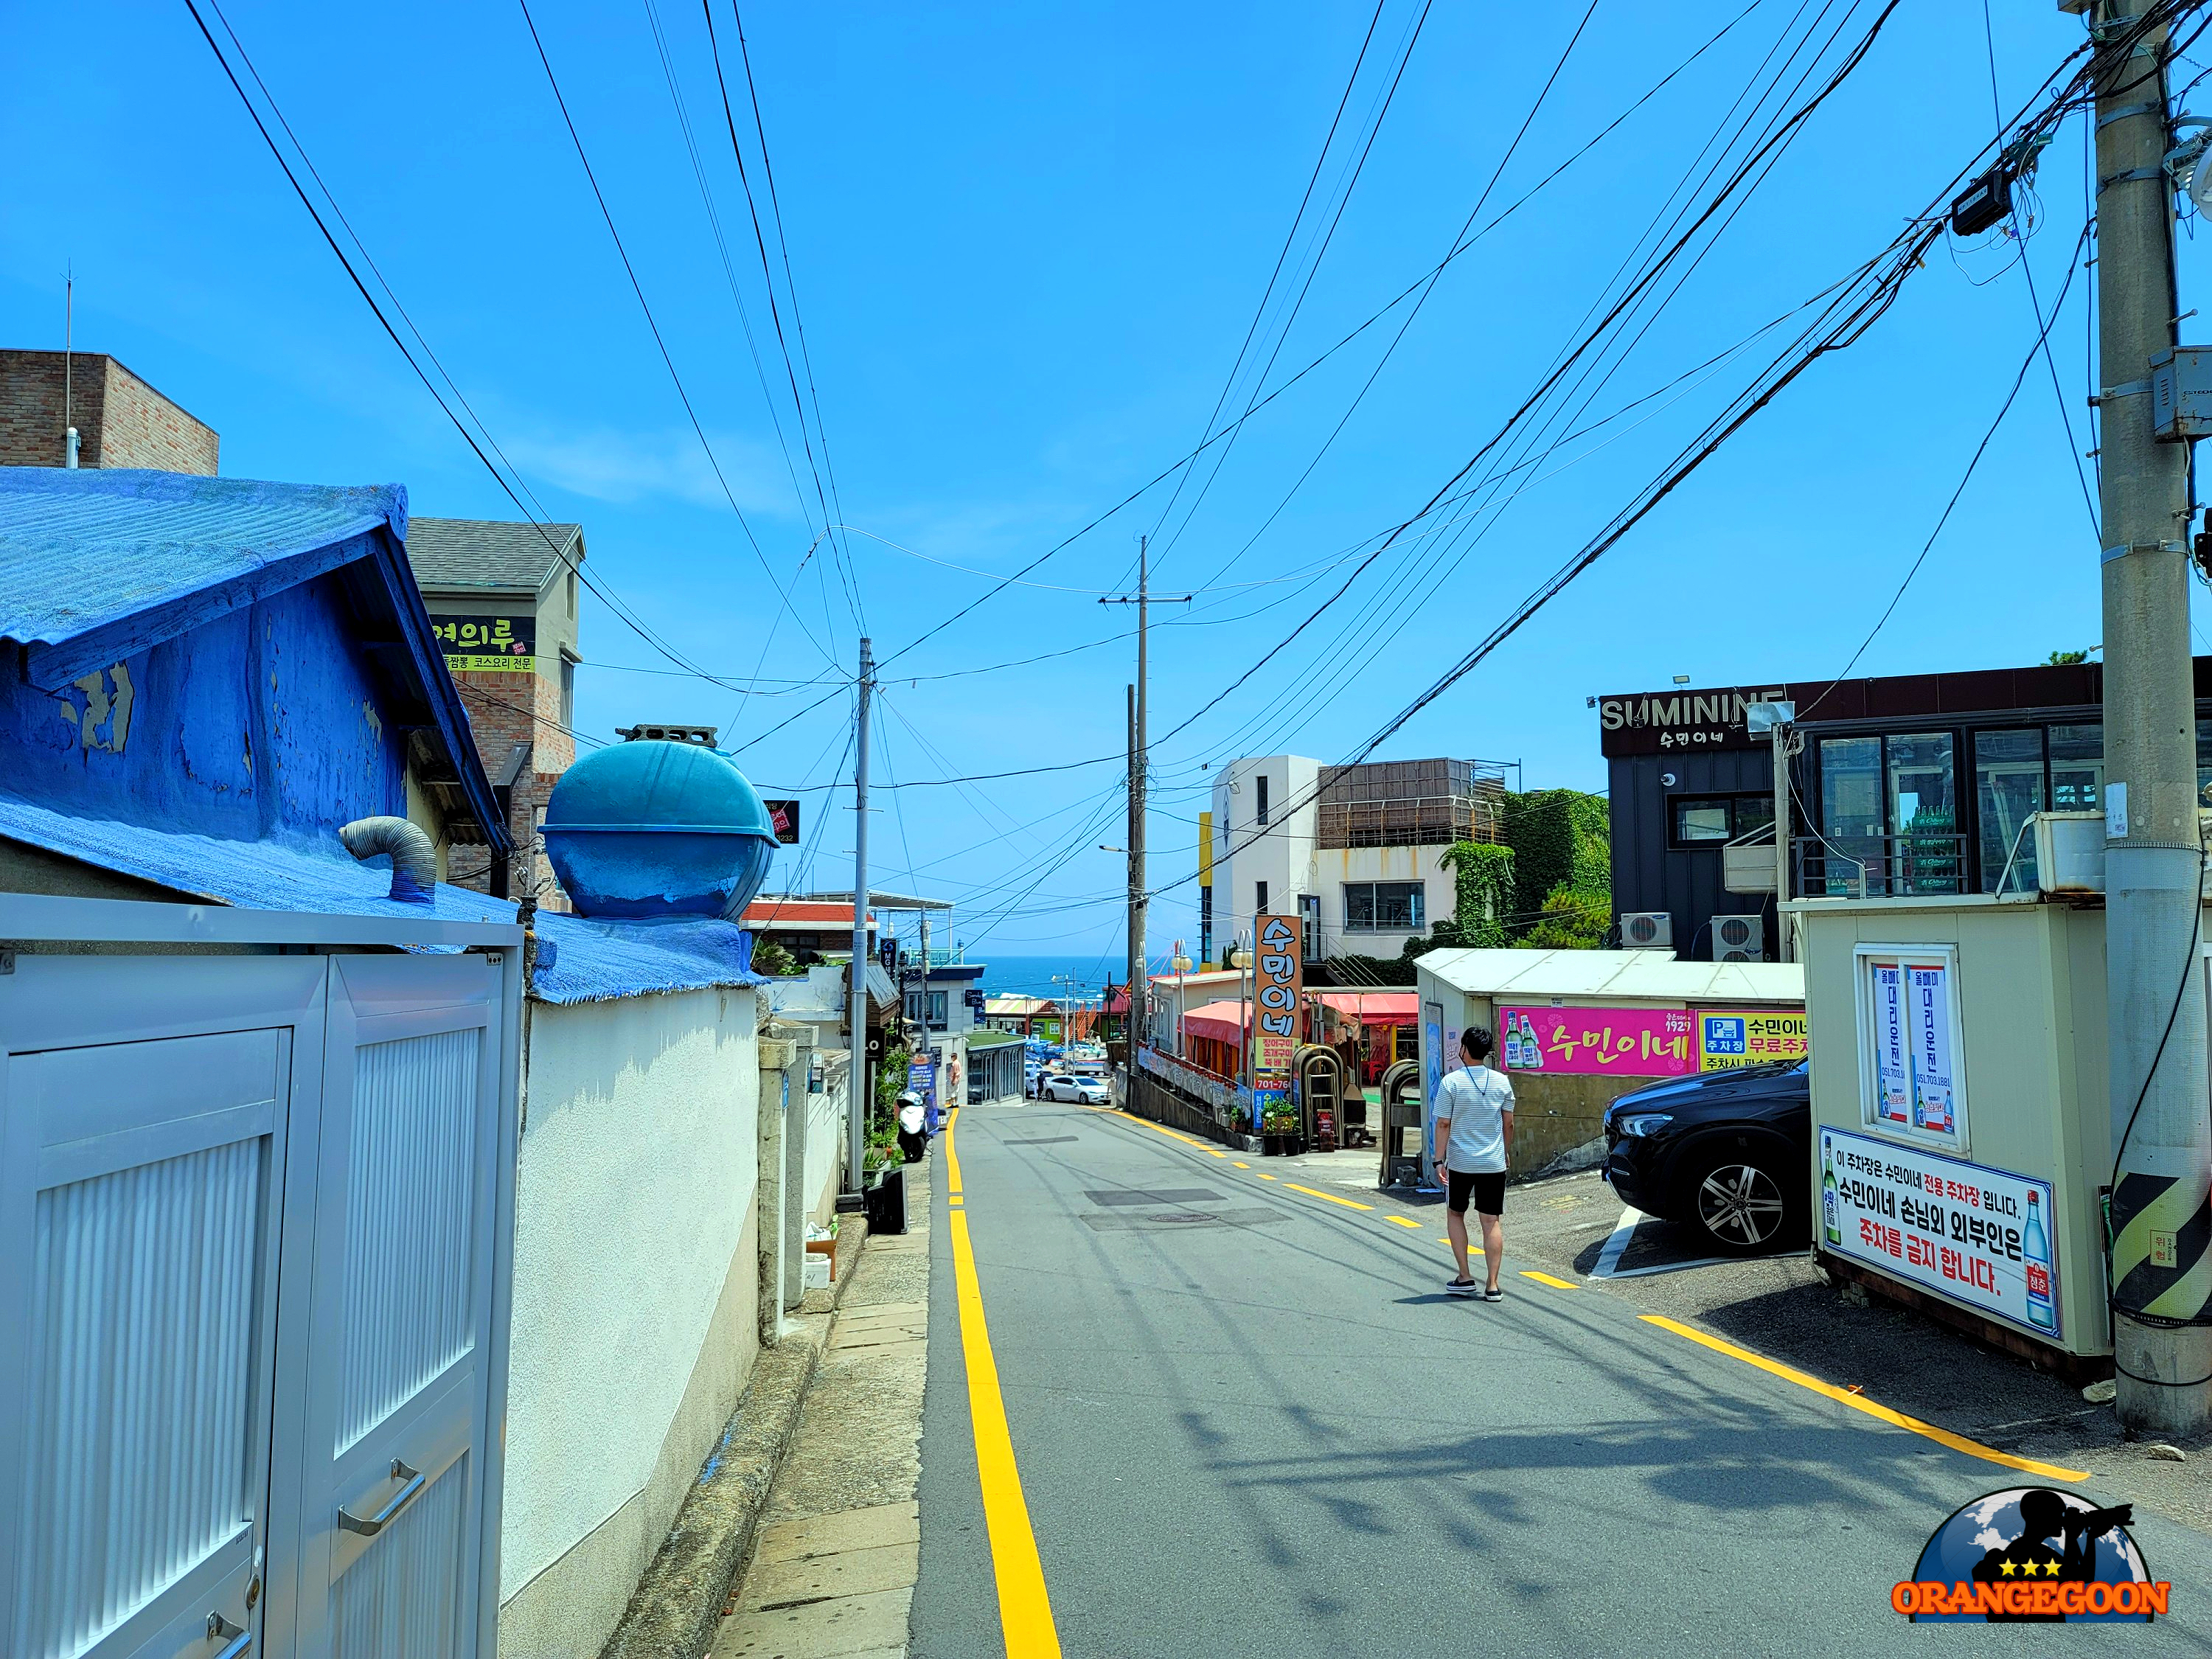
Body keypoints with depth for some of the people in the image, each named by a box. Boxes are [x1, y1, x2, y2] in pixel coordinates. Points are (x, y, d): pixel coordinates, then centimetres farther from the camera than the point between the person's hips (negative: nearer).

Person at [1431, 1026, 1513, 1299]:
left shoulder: (1451, 1081, -9)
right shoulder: (1502, 1082, 1)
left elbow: (1443, 1124, -10)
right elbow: (1508, 1124, 7)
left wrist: (1439, 1159, -5)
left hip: (1460, 1162, -2)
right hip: (1494, 1164, 2)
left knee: (1455, 1214, 15)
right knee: (1492, 1221, 5)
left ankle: (1465, 1278, 11)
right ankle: (1492, 1285, 3)